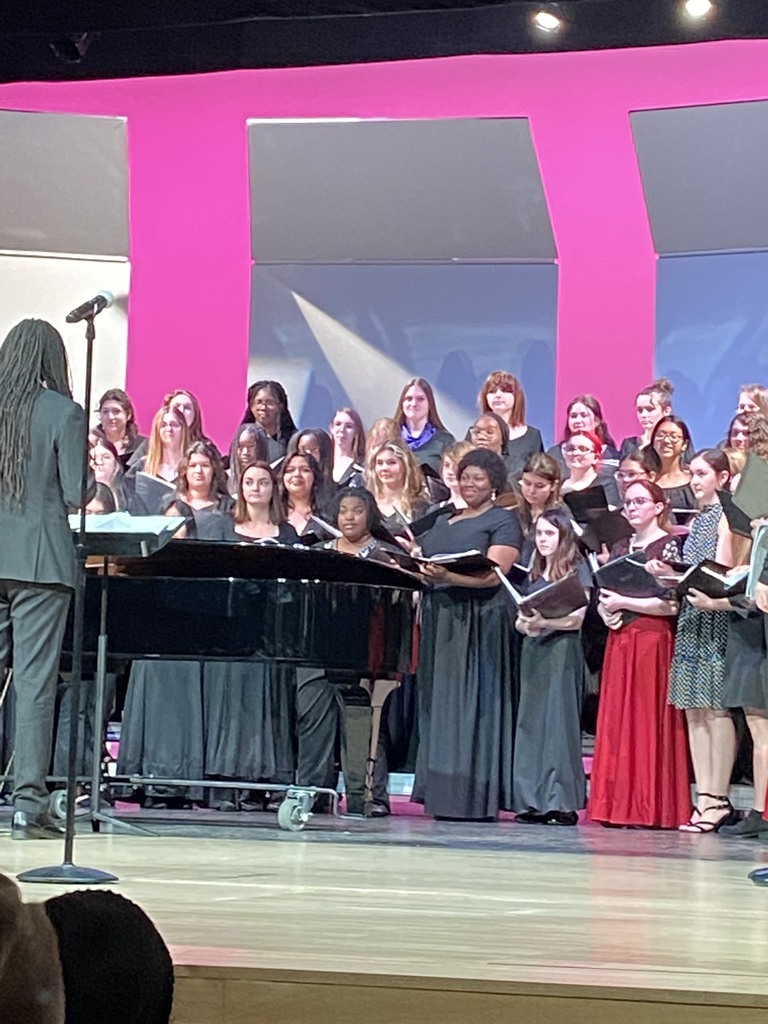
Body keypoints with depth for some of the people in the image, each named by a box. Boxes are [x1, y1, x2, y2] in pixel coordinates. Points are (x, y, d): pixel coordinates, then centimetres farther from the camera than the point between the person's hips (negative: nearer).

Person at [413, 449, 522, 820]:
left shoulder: (502, 521, 0)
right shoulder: (442, 522, 22)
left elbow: (494, 573, -13)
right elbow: (425, 566, 22)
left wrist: (447, 576, -27)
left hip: (479, 620, -7)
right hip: (440, 622, 7)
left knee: (474, 704, -9)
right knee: (440, 702, 4)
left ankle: (477, 798, -9)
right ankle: (444, 793, 6)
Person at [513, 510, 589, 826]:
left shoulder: (576, 570, 1)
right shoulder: (533, 574, 20)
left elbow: (576, 618, -8)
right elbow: (520, 619, 18)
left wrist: (543, 620, -21)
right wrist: (525, 625, -5)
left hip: (562, 650, -6)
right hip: (533, 650, 6)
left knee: (559, 721, -9)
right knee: (531, 722, 2)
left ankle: (561, 802, -11)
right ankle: (533, 802, 3)